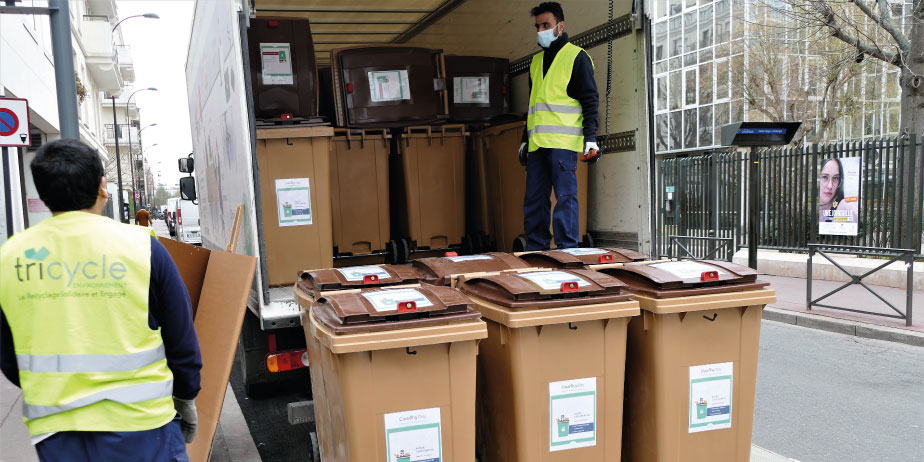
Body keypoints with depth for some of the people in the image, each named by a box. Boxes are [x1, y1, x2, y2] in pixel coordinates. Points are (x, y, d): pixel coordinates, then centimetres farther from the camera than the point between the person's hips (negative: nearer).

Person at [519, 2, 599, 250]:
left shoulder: (577, 56, 3)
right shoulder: (536, 60, 22)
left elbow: (590, 100, -2)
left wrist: (590, 138, -11)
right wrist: (525, 139, 21)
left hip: (563, 142, -6)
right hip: (537, 143, 7)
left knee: (565, 196, -6)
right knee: (534, 200, 5)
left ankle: (567, 249, -1)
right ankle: (535, 250, 11)